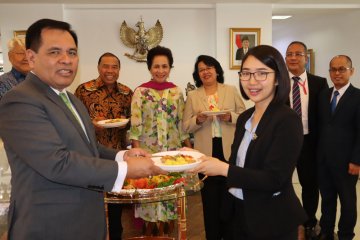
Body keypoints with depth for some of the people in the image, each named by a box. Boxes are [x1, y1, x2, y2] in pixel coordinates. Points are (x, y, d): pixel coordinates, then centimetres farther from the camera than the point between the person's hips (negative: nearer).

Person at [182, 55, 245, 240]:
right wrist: (198, 120, -16)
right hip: (206, 153, 0)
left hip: (229, 150, 0)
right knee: (210, 198, 8)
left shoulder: (231, 91, 6)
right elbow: (186, 127, 4)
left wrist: (230, 117, -13)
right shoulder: (192, 96, 6)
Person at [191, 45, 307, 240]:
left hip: (272, 221, -7)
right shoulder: (244, 118, 4)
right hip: (237, 212, 7)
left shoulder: (288, 121, -18)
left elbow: (273, 180, -23)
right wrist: (204, 161, -3)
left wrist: (224, 169, -25)